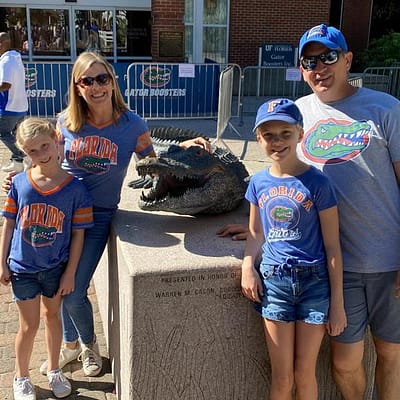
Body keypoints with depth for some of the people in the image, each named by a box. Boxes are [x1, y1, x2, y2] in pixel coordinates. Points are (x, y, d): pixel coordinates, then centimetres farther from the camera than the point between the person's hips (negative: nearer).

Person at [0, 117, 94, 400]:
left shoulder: (75, 188, -13)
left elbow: (78, 233, -8)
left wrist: (70, 273, -7)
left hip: (56, 268, 0)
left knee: (53, 316, 19)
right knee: (29, 325, 9)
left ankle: (54, 371, 40)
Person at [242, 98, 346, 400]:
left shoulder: (317, 182, -9)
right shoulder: (259, 182, 3)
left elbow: (332, 246, -6)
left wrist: (337, 302, -5)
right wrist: (248, 264, -5)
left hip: (314, 282, -2)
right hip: (273, 280, 3)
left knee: (304, 374, 10)